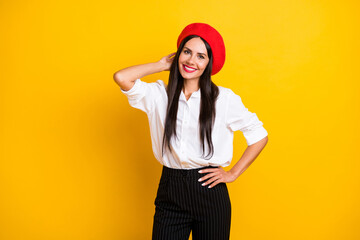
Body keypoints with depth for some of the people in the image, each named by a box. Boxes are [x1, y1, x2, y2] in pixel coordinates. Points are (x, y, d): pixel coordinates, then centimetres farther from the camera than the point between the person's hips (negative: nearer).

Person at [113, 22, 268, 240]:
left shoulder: (224, 98, -2)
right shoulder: (159, 95, 2)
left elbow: (259, 136, 5)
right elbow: (121, 78, -14)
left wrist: (233, 173, 1)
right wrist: (163, 64, -1)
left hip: (210, 192, 0)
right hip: (170, 191, 1)